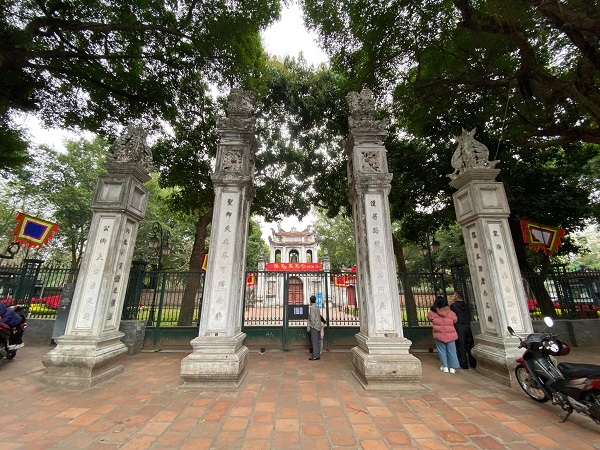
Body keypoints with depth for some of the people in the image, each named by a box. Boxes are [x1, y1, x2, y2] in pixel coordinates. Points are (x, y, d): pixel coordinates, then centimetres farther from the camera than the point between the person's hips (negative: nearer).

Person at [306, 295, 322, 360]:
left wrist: (310, 326, -11)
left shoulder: (311, 307, -13)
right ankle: (318, 355, 16)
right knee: (318, 341, 11)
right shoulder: (317, 307, 12)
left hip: (314, 326, -8)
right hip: (318, 326, 8)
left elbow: (312, 318, -18)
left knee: (314, 341, -4)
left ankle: (315, 356, 0)